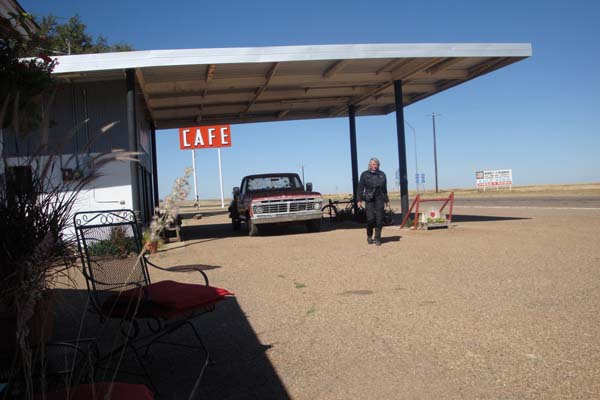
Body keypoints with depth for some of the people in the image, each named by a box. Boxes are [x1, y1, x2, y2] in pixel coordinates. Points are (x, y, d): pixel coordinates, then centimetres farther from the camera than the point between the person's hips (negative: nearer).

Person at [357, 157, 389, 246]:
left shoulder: (382, 175, 12)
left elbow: (384, 189, 18)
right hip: (369, 199, -2)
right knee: (370, 218, -11)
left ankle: (377, 238, 6)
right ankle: (369, 236, 12)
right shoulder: (364, 175, 4)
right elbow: (360, 188, 3)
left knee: (379, 219, -3)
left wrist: (386, 200, 18)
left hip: (379, 199, 2)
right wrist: (359, 200, -4)